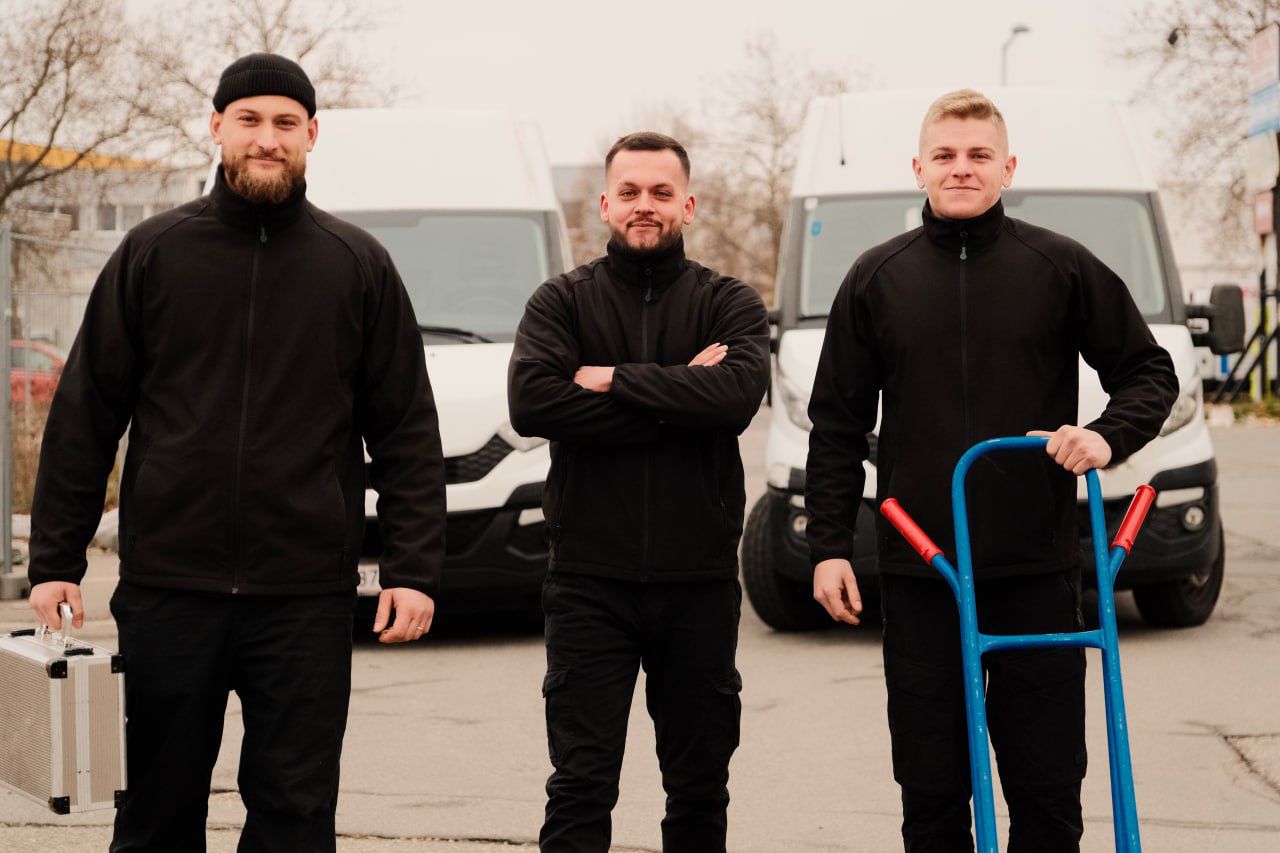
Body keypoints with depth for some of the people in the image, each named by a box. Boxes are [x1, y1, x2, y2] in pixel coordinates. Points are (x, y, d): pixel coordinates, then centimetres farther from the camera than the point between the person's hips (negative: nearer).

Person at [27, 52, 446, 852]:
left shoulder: (359, 266, 5)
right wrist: (55, 559, 1)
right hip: (167, 590, 1)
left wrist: (414, 568, -3)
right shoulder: (152, 253, 5)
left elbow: (409, 432, 5)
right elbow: (84, 416, 6)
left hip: (306, 600, 0)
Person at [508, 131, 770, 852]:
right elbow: (531, 403, -13)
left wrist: (616, 381, -14)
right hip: (590, 581, -1)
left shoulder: (730, 304, 7)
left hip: (700, 581, 1)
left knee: (701, 788, 11)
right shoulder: (562, 301, 6)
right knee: (581, 787, -4)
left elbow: (740, 393, -15)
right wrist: (677, 396, -13)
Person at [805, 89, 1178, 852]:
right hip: (918, 571, 1)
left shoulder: (1063, 268, 2)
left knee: (1049, 788, 3)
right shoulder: (878, 279, 7)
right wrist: (829, 547, 2)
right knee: (931, 788, 5)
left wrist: (1108, 437, -11)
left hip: (1038, 567, -1)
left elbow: (1150, 372, 9)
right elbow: (837, 425, 9)